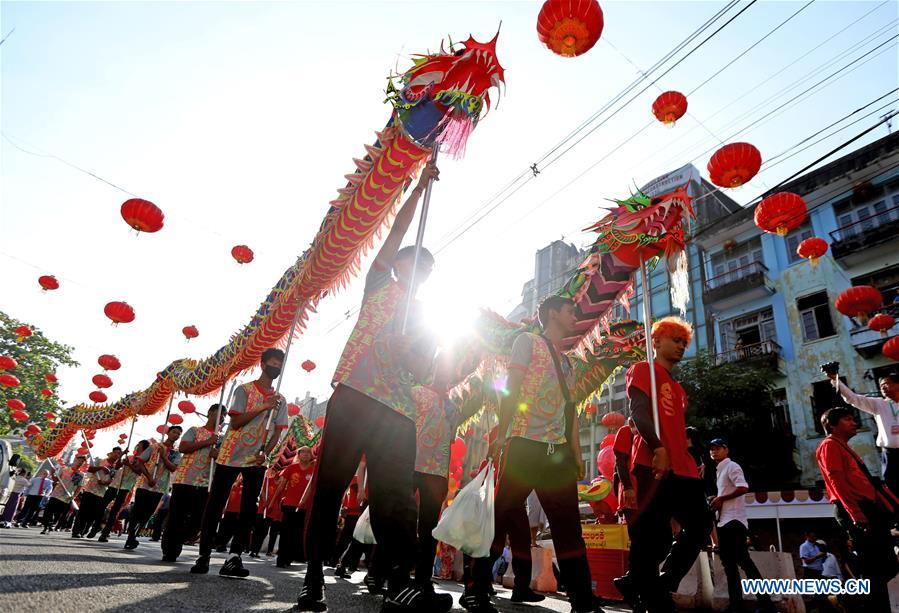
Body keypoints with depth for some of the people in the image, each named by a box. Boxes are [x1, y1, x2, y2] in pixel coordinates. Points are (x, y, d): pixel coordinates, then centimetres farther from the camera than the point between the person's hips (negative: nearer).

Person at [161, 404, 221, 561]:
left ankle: (175, 543, 25)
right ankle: (168, 552, 15)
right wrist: (207, 442, -13)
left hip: (205, 484, 4)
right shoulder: (194, 430, 6)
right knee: (176, 518, 0)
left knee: (197, 520, 2)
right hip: (184, 480, -3)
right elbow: (182, 448, -8)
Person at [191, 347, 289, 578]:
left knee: (249, 509, -4)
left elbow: (277, 432, 8)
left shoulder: (280, 400, 10)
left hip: (257, 460, 3)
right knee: (215, 505, 1)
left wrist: (265, 453, -9)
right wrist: (263, 407, -20)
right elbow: (235, 422, -11)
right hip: (231, 455, -3)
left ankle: (234, 557, -2)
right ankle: (204, 555, 12)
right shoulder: (245, 390, -2)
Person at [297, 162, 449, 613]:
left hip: (398, 412, 4)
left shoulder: (426, 321, 24)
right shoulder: (379, 285, 18)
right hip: (354, 395, -3)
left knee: (395, 498, -2)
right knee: (329, 486, -2)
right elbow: (396, 233, 11)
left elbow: (421, 373, 15)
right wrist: (419, 188, 12)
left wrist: (410, 351, -6)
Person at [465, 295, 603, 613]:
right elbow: (511, 388, -6)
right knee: (504, 514, -4)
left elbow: (570, 409, 20)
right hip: (525, 444, -7)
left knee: (569, 524, 6)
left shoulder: (567, 361, 23)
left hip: (558, 451, 7)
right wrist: (500, 434, -14)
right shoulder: (528, 341, 4)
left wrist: (576, 453, 12)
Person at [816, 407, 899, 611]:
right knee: (874, 569, -9)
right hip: (855, 510, -10)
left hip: (868, 508, 10)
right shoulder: (830, 445, -4)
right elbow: (837, 481, -15)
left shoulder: (844, 448, 27)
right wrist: (856, 514, -22)